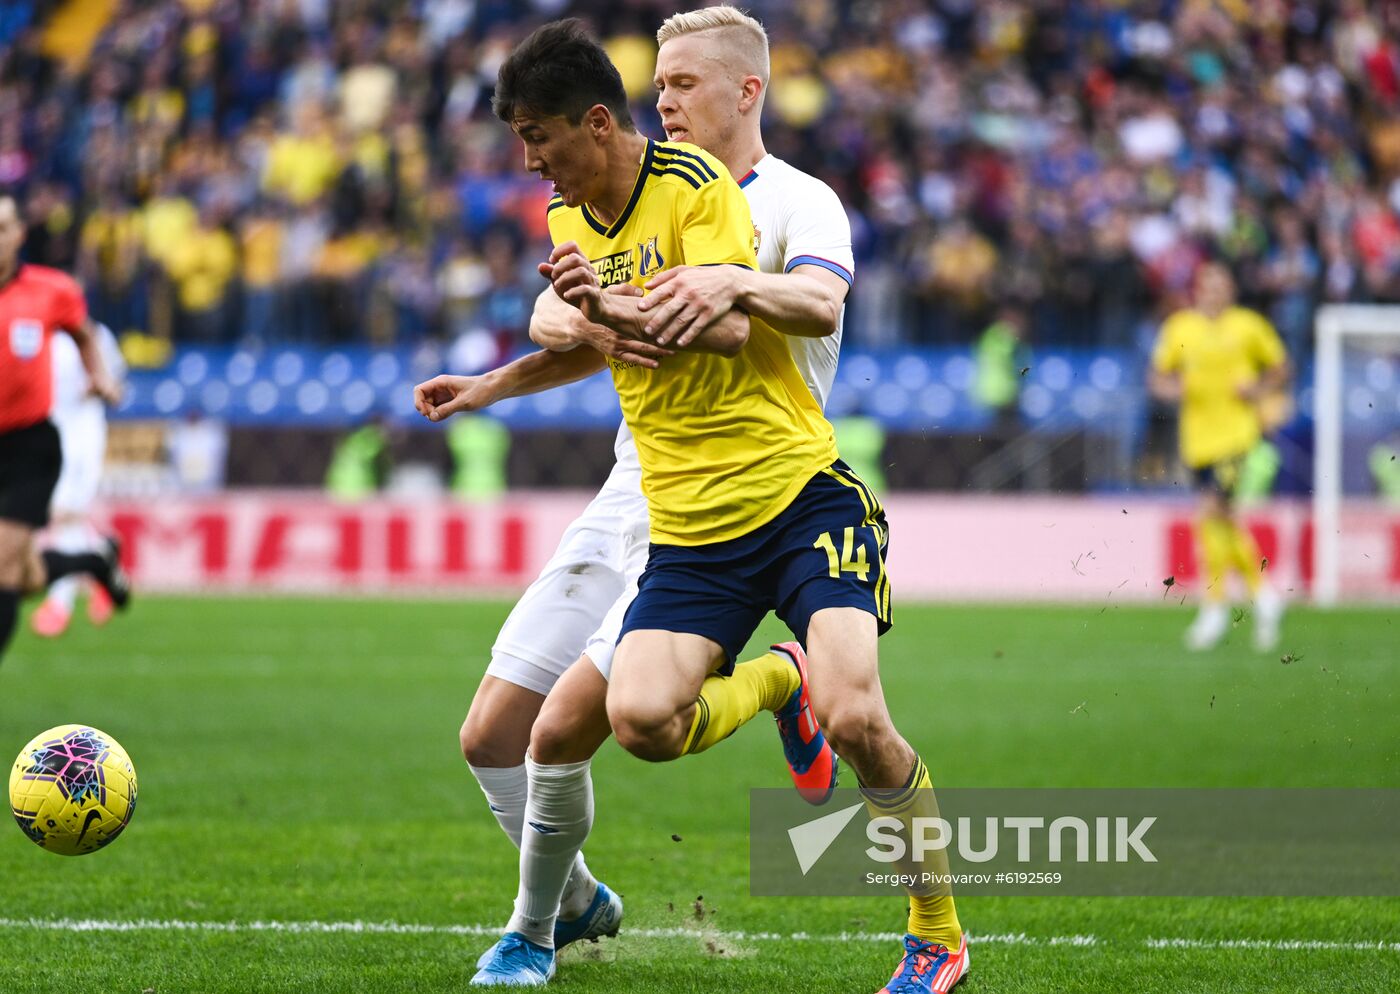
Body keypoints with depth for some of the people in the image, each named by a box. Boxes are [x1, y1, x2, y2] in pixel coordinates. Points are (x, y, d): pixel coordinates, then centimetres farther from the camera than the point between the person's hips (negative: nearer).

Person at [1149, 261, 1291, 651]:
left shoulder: (1249, 325, 1)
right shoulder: (1178, 327, 6)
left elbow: (1280, 367, 10)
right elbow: (1157, 376, 14)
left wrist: (1258, 390, -8)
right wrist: (1169, 388, -8)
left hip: (1237, 427, -4)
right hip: (1198, 435, 4)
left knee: (1214, 509, -17)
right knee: (1223, 519, 7)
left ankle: (1214, 607, -11)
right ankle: (1263, 592, 24)